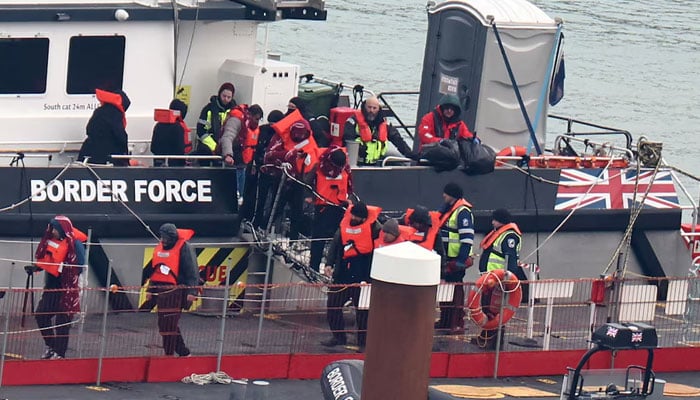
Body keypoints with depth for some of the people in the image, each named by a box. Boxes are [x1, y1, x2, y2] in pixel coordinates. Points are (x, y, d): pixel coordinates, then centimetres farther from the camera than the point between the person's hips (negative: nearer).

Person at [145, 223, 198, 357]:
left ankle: (169, 354, -4)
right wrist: (150, 289, 21)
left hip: (175, 292, -8)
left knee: (170, 324, -10)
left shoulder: (184, 248, -10)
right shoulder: (159, 247, 13)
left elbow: (192, 271, -11)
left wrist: (191, 291, -16)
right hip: (160, 290, 8)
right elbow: (154, 269, 23)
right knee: (163, 324, 10)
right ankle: (183, 352, 20)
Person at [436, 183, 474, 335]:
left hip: (457, 259, -10)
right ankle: (445, 321, 26)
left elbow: (467, 238, -22)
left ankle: (458, 324, -4)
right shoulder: (447, 208, 14)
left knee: (455, 290, -7)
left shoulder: (463, 212, -17)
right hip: (446, 258, 10)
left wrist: (461, 260, -25)